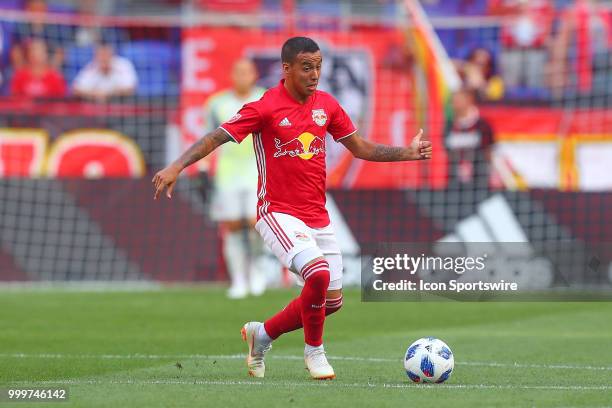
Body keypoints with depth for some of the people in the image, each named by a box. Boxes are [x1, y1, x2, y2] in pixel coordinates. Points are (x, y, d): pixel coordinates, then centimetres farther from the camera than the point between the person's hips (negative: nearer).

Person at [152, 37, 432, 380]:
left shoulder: (326, 105, 6)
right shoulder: (266, 108, -11)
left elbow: (360, 147, 16)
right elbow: (216, 138, -13)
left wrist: (407, 153, 6)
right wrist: (177, 167, -25)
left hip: (318, 218, 7)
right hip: (279, 214, -7)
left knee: (332, 300, 7)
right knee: (318, 274, -28)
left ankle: (263, 333, 30)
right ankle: (314, 350, -4)